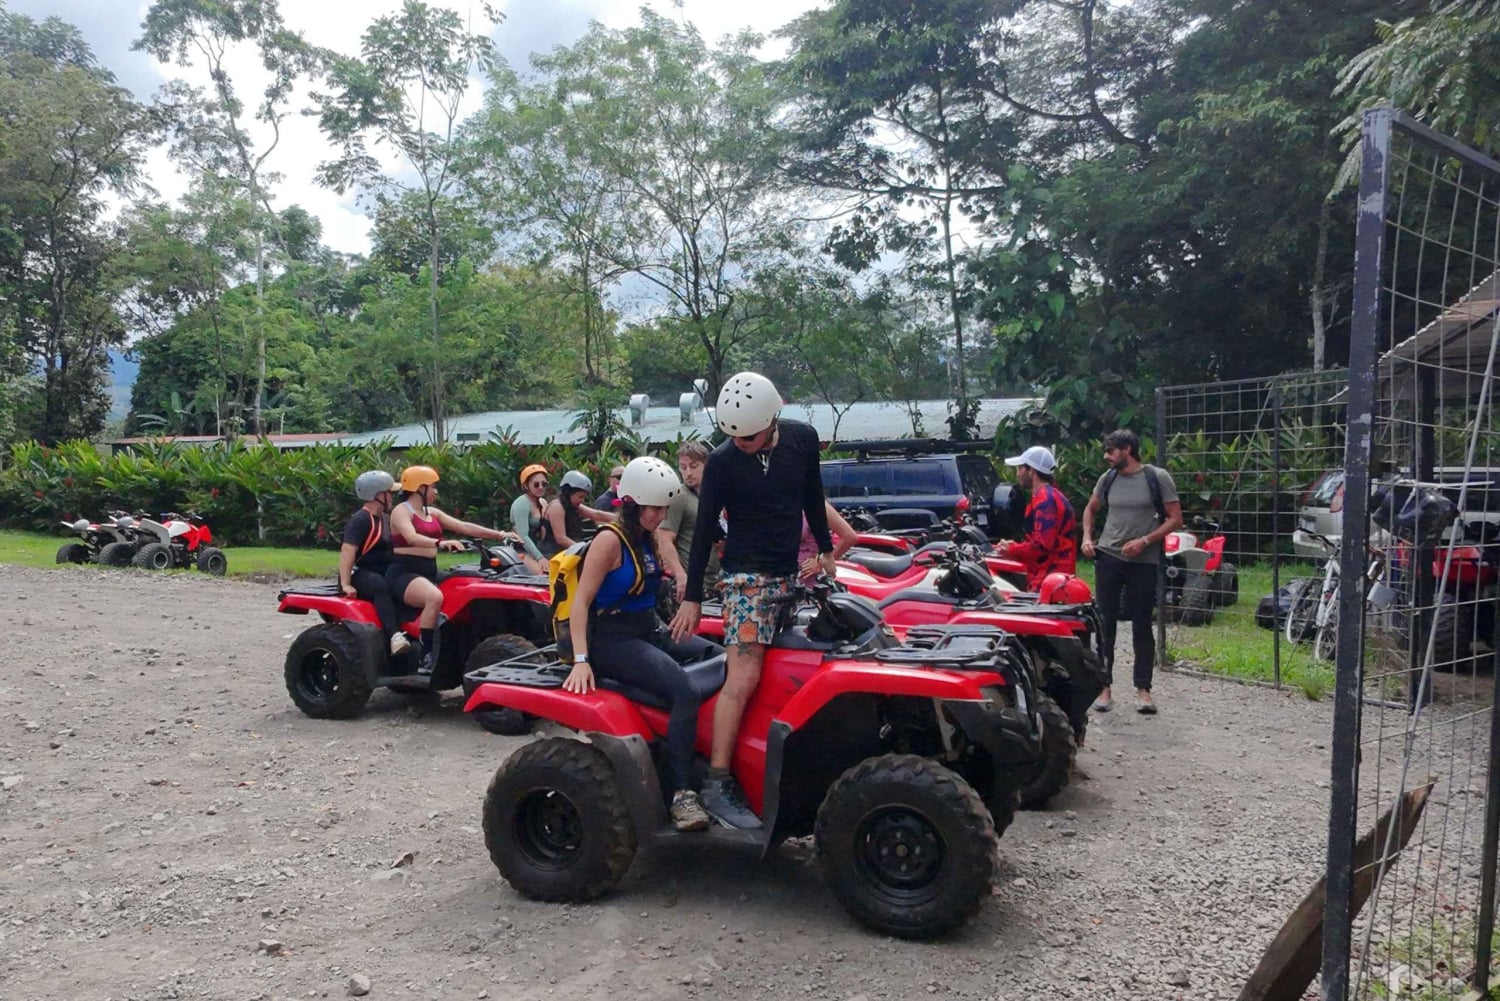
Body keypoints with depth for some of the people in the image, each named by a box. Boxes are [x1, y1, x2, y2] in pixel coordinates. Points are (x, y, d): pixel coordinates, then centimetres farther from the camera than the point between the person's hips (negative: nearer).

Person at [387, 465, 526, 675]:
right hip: (404, 573, -9)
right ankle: (426, 659, -32)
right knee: (434, 598, -35)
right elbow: (412, 538, -25)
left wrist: (500, 534, 6)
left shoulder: (433, 513, 19)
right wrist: (440, 542, -43)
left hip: (429, 573, 9)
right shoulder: (401, 511, -5)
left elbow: (464, 527, 14)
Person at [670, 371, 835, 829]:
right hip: (747, 574, -5)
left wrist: (825, 549, 21)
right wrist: (692, 597, -4)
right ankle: (717, 784, -13)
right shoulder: (722, 461, -9)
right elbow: (704, 529, -5)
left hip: (789, 572, 5)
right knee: (743, 676, -15)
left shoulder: (803, 439, 1)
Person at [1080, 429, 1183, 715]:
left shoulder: (1157, 477, -4)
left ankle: (1143, 689, 12)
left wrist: (1144, 541, -14)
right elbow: (1091, 510, 22)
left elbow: (1175, 519, -5)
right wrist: (1087, 537, 6)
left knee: (1142, 625, 3)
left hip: (1144, 562, -3)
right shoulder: (1108, 478, 7)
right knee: (1105, 623, 4)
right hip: (1108, 558, 3)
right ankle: (1105, 687, 11)